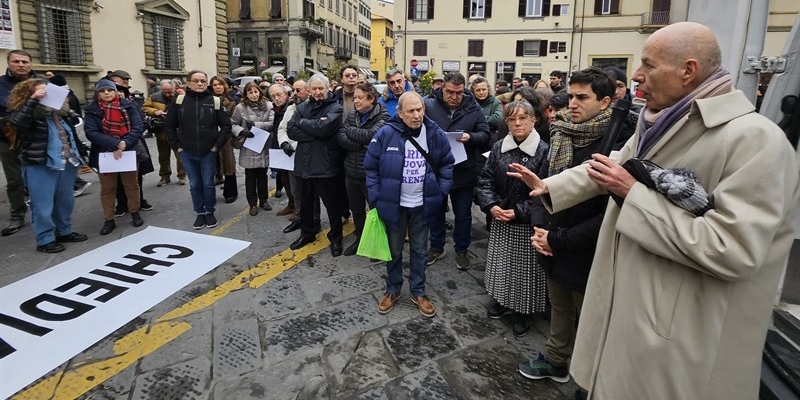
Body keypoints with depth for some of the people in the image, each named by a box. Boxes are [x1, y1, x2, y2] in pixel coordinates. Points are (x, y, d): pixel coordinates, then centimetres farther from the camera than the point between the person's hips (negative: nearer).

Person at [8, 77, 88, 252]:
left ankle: (64, 232, 32)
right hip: (40, 166, -7)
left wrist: (77, 154, 16)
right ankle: (45, 240, 10)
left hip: (67, 162, 7)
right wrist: (33, 100, -27)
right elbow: (17, 123, -28)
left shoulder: (58, 109, 12)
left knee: (65, 201, 17)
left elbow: (71, 131, 21)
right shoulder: (26, 111, -6)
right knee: (43, 205, 0)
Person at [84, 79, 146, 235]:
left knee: (132, 185, 13)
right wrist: (115, 144, -25)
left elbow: (139, 127, -9)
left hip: (129, 152, 0)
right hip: (104, 154, 0)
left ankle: (135, 213, 30)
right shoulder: (92, 110, -3)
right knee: (107, 189, 9)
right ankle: (109, 220, 19)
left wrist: (124, 144, -22)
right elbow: (91, 132, -13)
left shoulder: (128, 105, -2)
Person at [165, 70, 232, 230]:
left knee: (208, 184, 7)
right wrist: (176, 146, 0)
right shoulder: (179, 102, -1)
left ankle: (210, 212, 23)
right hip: (187, 153, 2)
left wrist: (217, 145, -6)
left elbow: (226, 126, -1)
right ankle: (200, 213, 24)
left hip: (208, 152, -1)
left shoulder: (215, 101, -4)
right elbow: (169, 126, 7)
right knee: (194, 185, 10)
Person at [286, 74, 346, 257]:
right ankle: (307, 233, 38)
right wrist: (315, 133, -16)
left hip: (325, 164, -5)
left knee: (332, 204, 7)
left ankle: (335, 237, 24)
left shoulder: (335, 108, -6)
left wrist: (302, 122, -9)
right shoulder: (302, 107, 8)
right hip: (304, 163, 5)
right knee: (305, 202, 19)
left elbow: (323, 128, -23)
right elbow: (291, 130, -5)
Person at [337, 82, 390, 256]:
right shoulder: (351, 116, 7)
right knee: (356, 210, 18)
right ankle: (360, 239, 36)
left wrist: (349, 130, -10)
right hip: (351, 171, 6)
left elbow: (371, 135, -25)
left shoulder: (382, 116, -9)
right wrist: (362, 145, -19)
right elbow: (341, 138, -6)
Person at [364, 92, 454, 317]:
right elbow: (371, 167, -7)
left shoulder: (435, 134, -8)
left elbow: (446, 164, 5)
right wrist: (375, 198, -9)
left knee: (419, 249, 15)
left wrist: (441, 192, -3)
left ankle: (418, 292, 32)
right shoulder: (386, 134, -16)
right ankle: (392, 290, 35)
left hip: (422, 204, 2)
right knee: (394, 249, 16)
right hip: (393, 203, -1)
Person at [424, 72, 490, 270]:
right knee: (436, 211, 16)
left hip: (464, 172, 1)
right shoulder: (429, 105, -7)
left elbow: (485, 135, -2)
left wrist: (470, 137, -22)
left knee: (463, 214, 13)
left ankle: (462, 250, 31)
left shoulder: (473, 108, -3)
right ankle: (436, 247, 35)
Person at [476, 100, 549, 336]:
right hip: (500, 220, 4)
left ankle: (524, 312, 28)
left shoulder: (544, 151, -12)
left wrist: (519, 212, -18)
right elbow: (485, 180, 4)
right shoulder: (498, 148, 2)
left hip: (527, 223, -4)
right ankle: (503, 300, 39)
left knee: (525, 266, 7)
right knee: (501, 262, 16)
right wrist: (491, 205, -12)